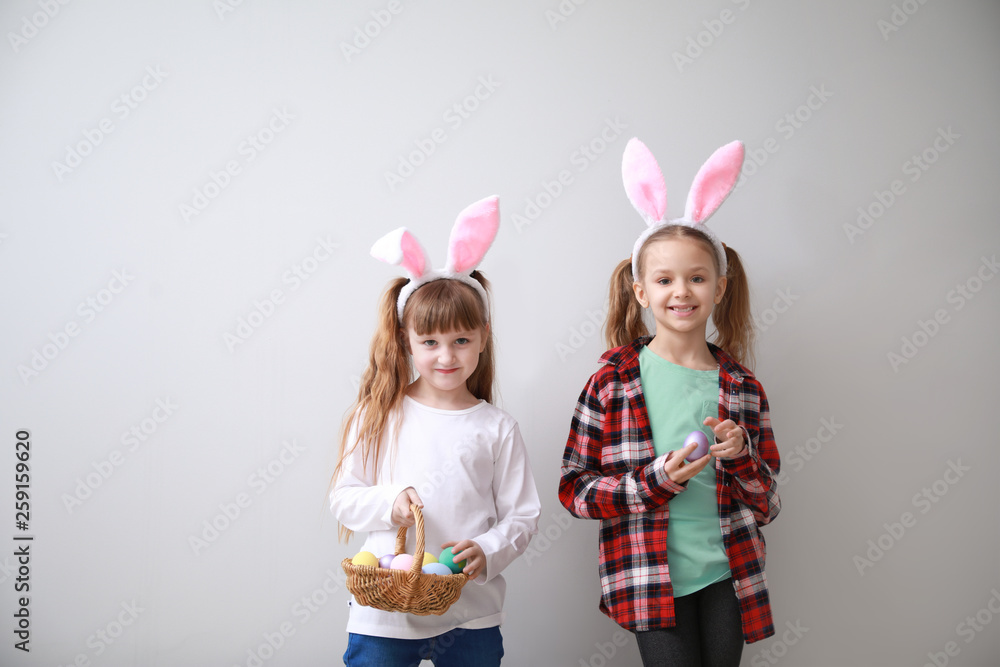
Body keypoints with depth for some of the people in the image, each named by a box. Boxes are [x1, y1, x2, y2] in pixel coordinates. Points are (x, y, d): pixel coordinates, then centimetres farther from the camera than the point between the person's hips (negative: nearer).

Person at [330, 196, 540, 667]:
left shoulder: (496, 428, 0)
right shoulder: (378, 416, 0)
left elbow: (521, 517, 2)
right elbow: (342, 500, 3)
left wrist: (487, 553, -16)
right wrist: (388, 502, -16)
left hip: (470, 616, 1)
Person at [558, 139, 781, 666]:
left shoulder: (743, 388, 3)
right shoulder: (614, 380, -5)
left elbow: (766, 506, 7)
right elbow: (573, 489, -5)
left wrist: (741, 457, -13)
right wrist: (654, 479, -18)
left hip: (727, 575, 3)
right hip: (652, 578, -3)